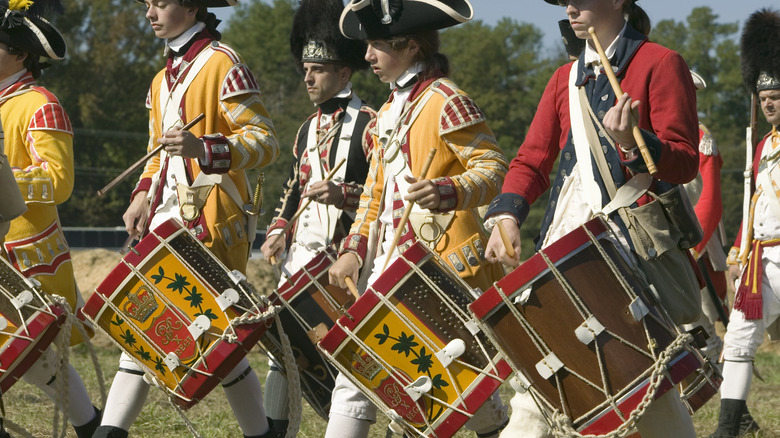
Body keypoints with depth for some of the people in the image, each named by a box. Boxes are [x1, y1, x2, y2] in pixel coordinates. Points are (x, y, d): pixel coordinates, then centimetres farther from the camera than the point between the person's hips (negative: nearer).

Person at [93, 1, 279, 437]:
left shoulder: (222, 64, -9)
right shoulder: (164, 79, 17)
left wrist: (204, 148, -30)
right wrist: (144, 196, 8)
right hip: (168, 221, 8)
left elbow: (266, 142, -15)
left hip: (212, 225, -8)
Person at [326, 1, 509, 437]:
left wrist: (446, 191, -34)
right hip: (391, 266, 8)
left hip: (443, 266, -8)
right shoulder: (390, 111, 18)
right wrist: (355, 249, 10)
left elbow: (495, 169, -16)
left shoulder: (446, 102, -9)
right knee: (356, 375, 1)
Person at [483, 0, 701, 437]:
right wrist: (506, 217, -3)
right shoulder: (565, 78, 16)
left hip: (635, 242, -5)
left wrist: (632, 143, -26)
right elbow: (532, 161, 15)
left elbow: (685, 163, -7)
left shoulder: (661, 64, -2)